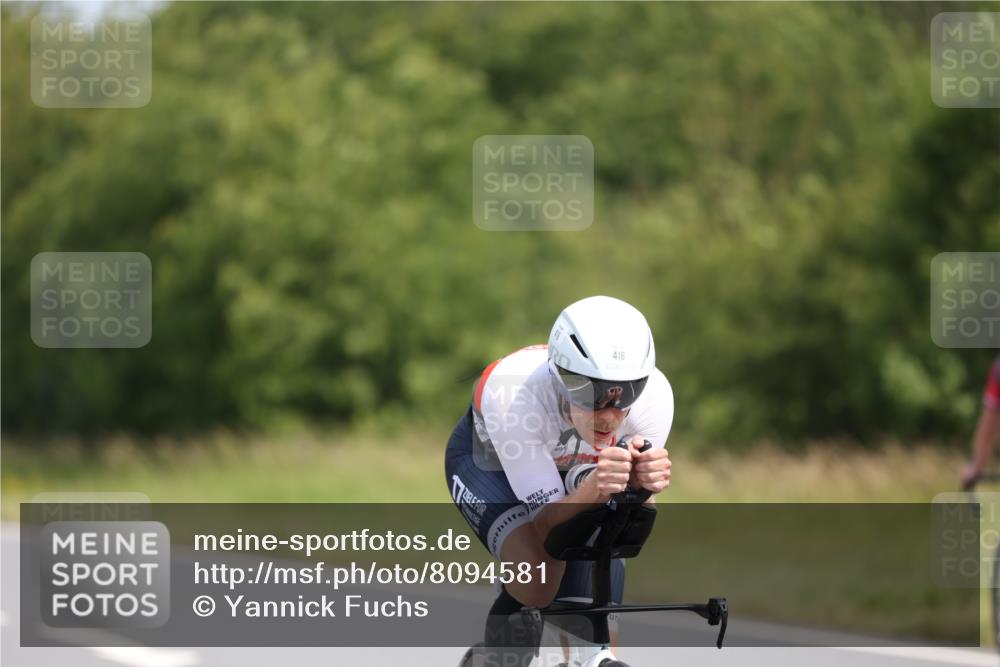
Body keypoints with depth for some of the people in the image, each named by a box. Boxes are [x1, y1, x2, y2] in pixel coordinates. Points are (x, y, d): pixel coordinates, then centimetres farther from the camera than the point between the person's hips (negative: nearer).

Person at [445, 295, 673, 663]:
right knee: (536, 581, -29)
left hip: (574, 467, 3)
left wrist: (643, 487, -51)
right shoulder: (513, 395, -42)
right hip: (489, 463, -3)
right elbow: (546, 529, -38)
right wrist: (594, 490, -60)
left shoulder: (653, 395, -34)